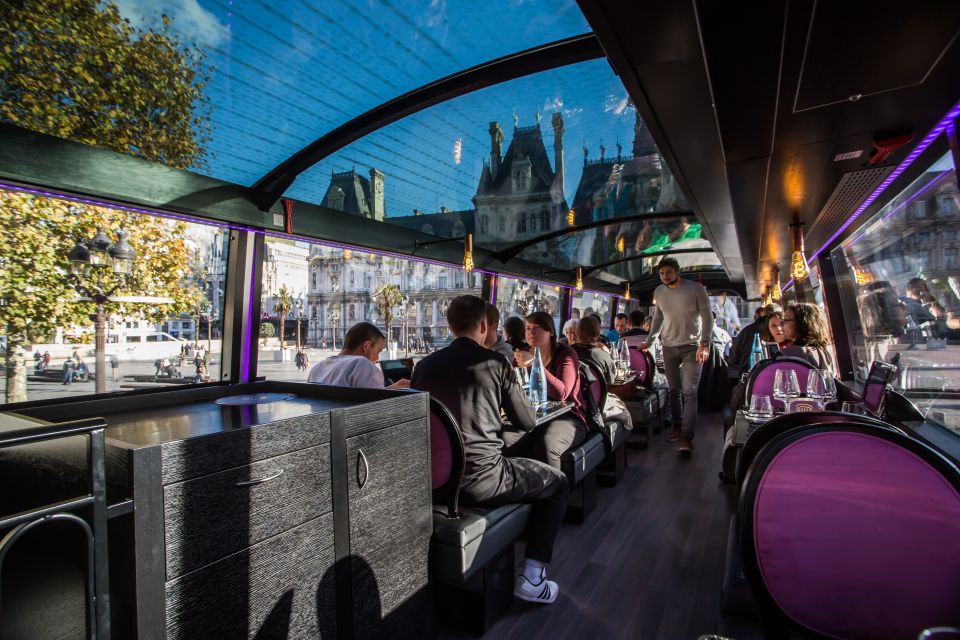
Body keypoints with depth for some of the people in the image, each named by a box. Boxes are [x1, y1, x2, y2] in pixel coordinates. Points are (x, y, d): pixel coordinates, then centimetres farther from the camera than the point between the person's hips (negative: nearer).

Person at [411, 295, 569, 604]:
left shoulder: (425, 365, 4)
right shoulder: (494, 363, -8)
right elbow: (527, 422, 0)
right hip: (481, 479, -5)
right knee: (558, 482, 18)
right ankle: (532, 576, 13)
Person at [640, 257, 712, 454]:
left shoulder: (695, 288, -7)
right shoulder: (659, 292, 7)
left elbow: (707, 316, -7)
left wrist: (704, 343, -17)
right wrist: (649, 340, 12)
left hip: (692, 346, -4)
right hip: (669, 347, 4)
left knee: (689, 392, -10)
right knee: (674, 390, 10)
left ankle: (687, 437, -10)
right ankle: (677, 427, 23)